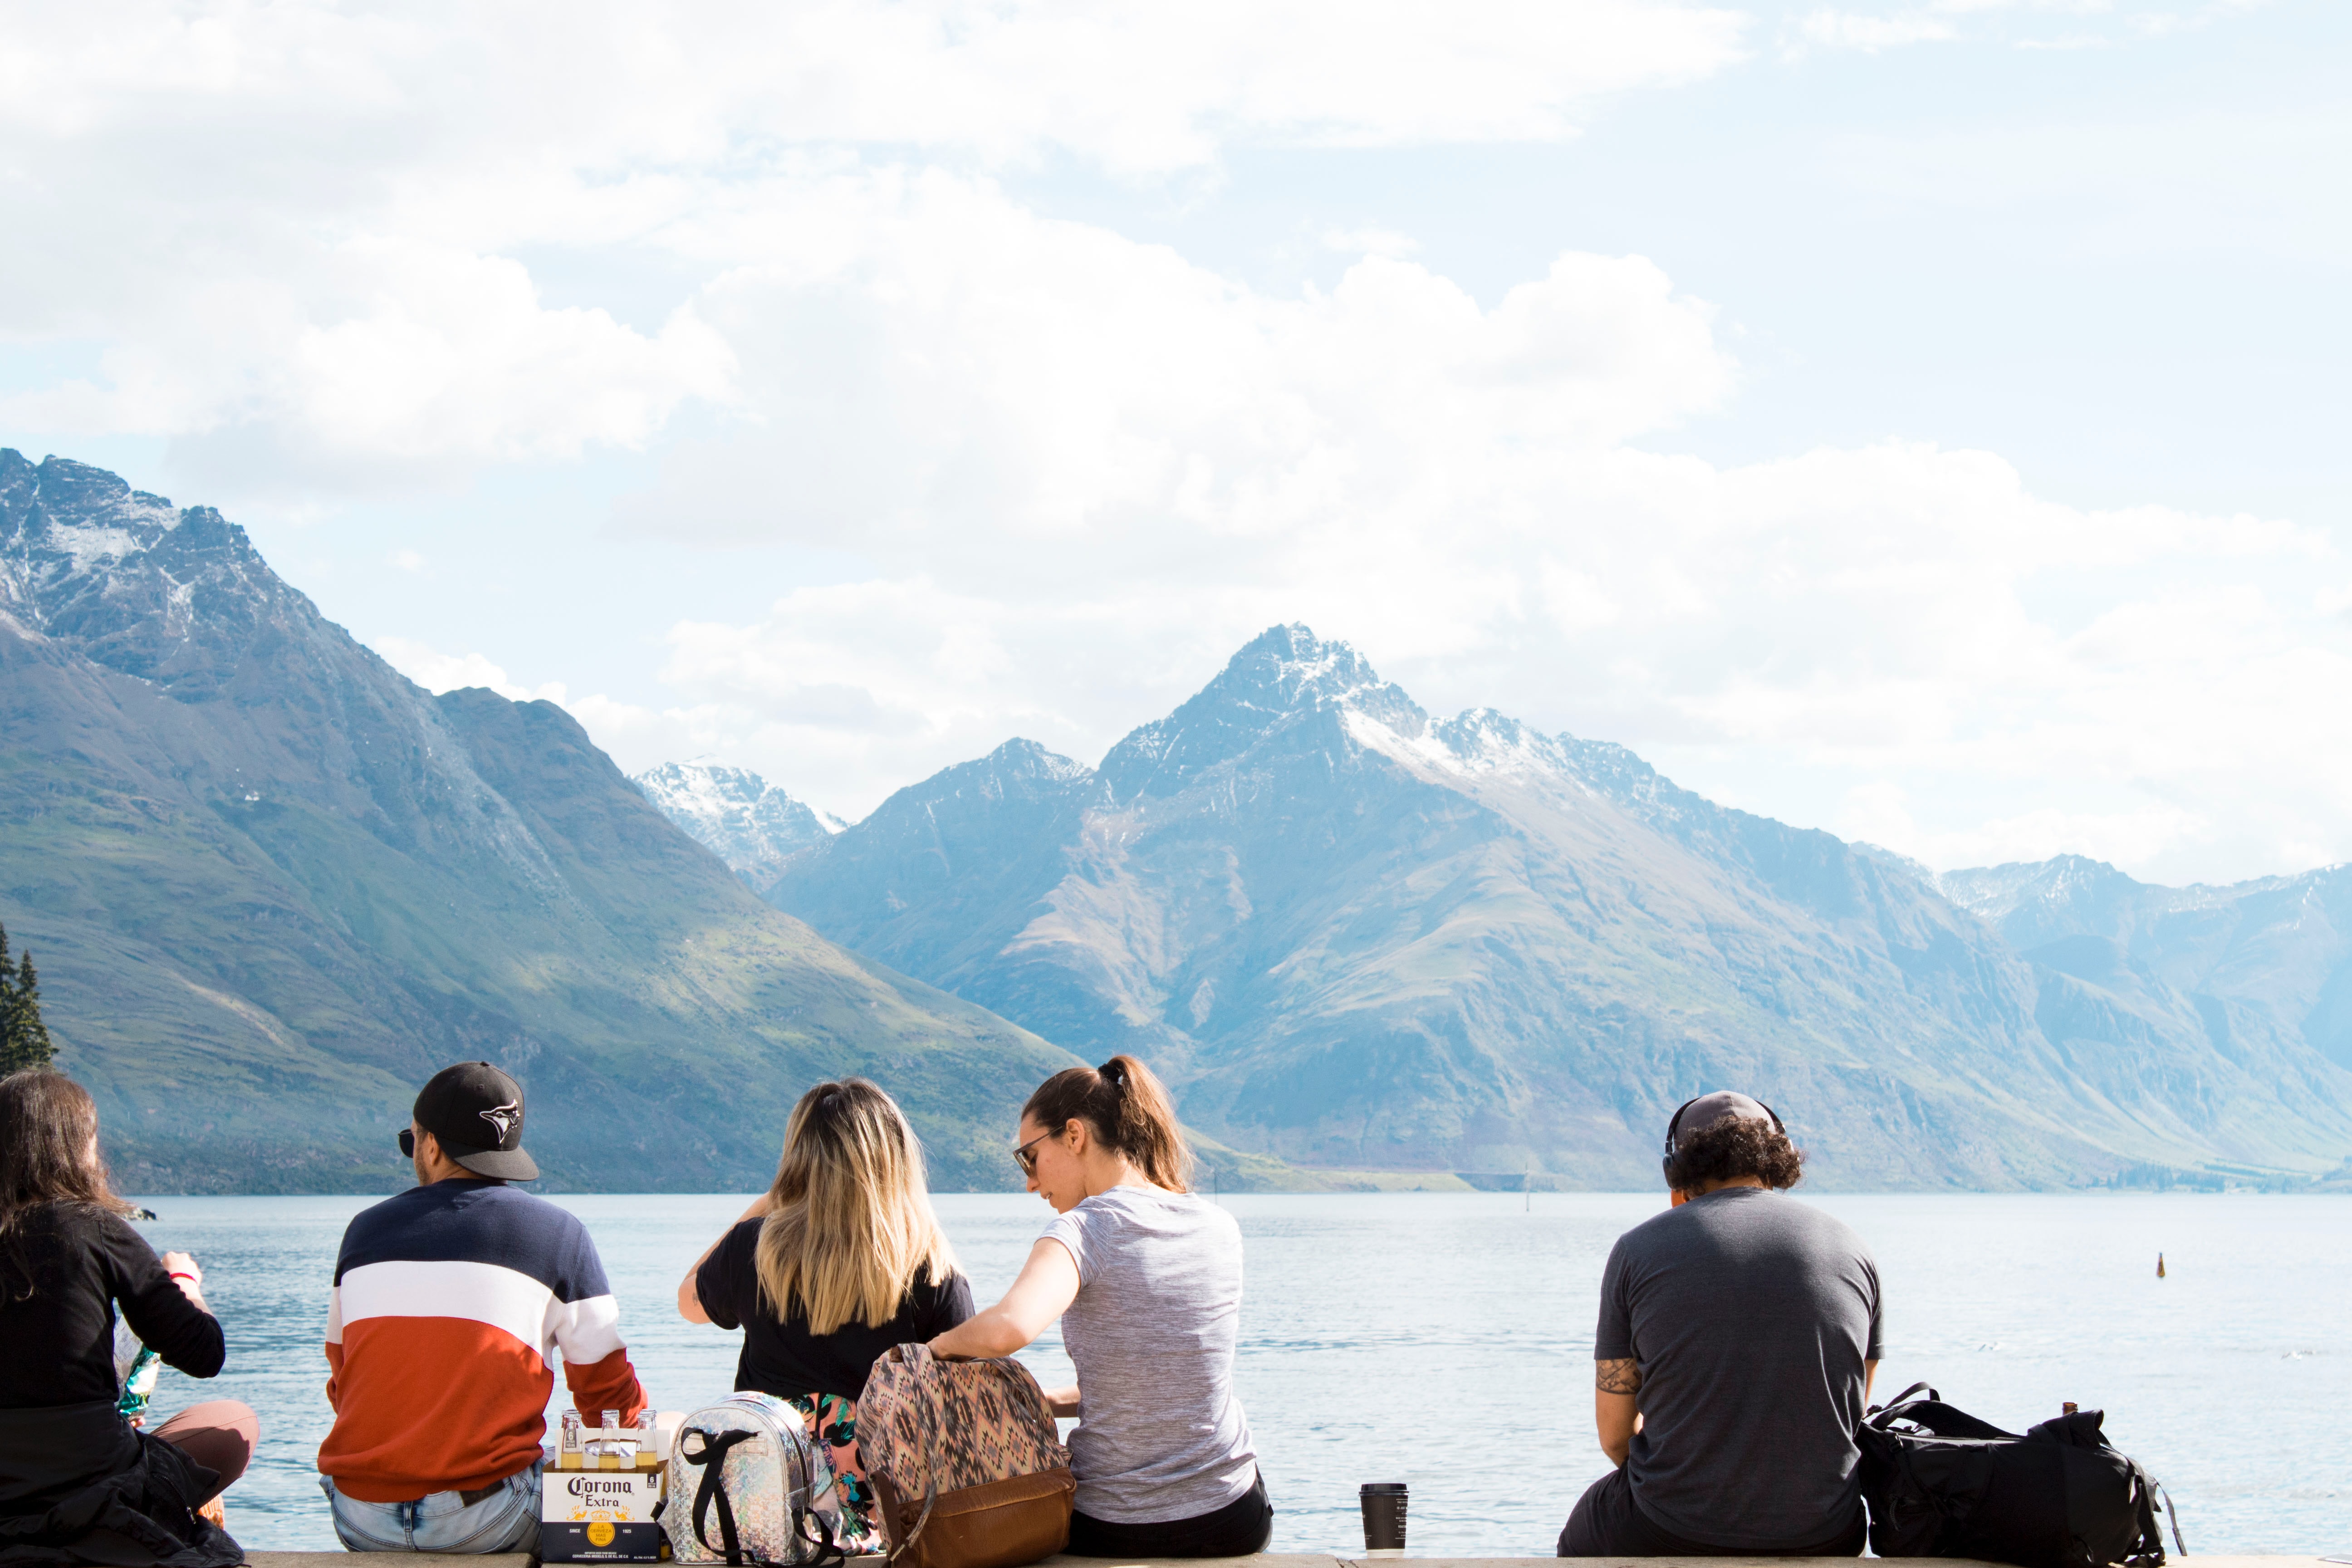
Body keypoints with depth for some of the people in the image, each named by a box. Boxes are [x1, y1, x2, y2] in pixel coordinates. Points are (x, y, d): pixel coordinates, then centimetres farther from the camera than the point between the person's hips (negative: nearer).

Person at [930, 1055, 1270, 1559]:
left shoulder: (1086, 1230, -16)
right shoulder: (1220, 1227, 2)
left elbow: (1008, 1329, -36)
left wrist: (943, 1343, -15)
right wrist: (1049, 1401, 12)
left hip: (1116, 1534, -5)